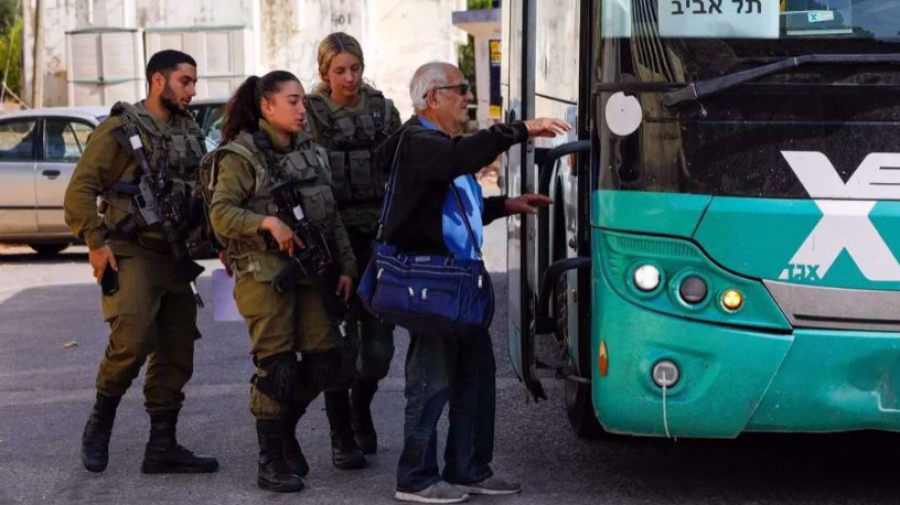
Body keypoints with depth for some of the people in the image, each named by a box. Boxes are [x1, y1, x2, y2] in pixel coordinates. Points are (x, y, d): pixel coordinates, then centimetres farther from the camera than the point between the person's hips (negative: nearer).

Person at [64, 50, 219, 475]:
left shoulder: (190, 134, 15)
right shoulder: (120, 130, -5)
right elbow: (79, 190, -9)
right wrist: (95, 244, -16)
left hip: (175, 258, 7)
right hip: (131, 253, -7)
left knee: (176, 353, 6)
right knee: (131, 341, -21)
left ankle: (162, 448, 14)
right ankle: (99, 425, 2)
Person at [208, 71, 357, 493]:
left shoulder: (311, 152, 13)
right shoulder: (241, 156, -6)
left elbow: (332, 216, 15)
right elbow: (220, 213, -13)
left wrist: (346, 266, 8)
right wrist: (268, 223, -26)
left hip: (311, 272, 6)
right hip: (264, 273, -6)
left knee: (324, 361, 2)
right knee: (277, 366, -7)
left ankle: (284, 430, 26)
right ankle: (271, 461, 4)